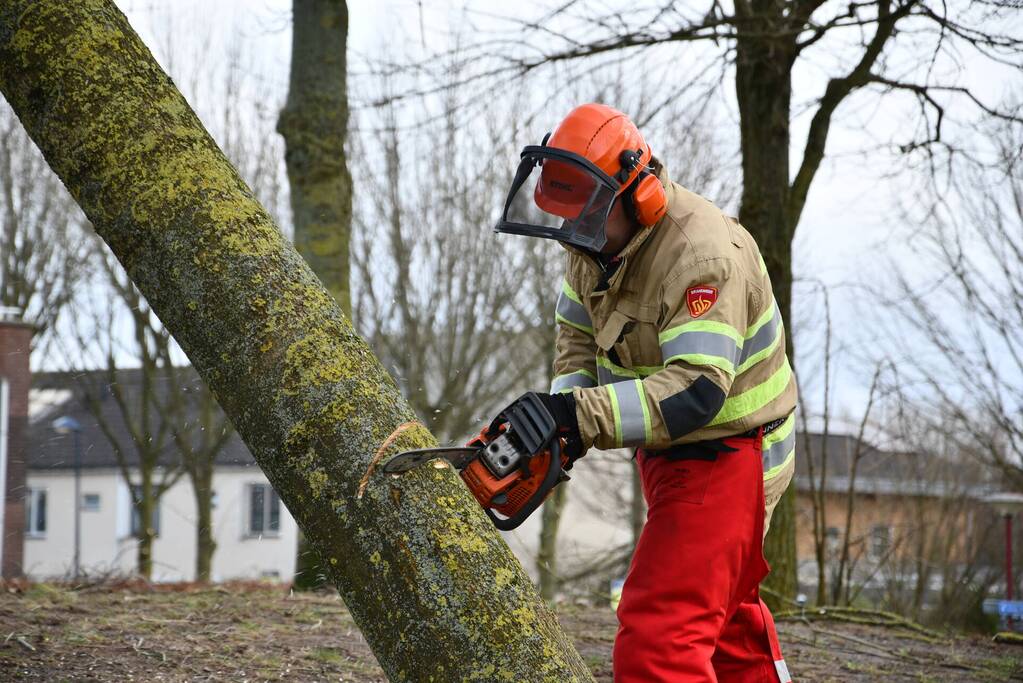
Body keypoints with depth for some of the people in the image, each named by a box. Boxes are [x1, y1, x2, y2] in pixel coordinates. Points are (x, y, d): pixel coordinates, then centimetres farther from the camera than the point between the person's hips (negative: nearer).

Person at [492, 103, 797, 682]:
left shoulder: (701, 253, -29)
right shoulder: (599, 236, -2)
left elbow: (696, 390, -37)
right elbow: (579, 335, 7)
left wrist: (583, 415, -40)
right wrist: (564, 414, -12)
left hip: (725, 454, -10)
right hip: (669, 449, 10)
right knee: (726, 605, 28)